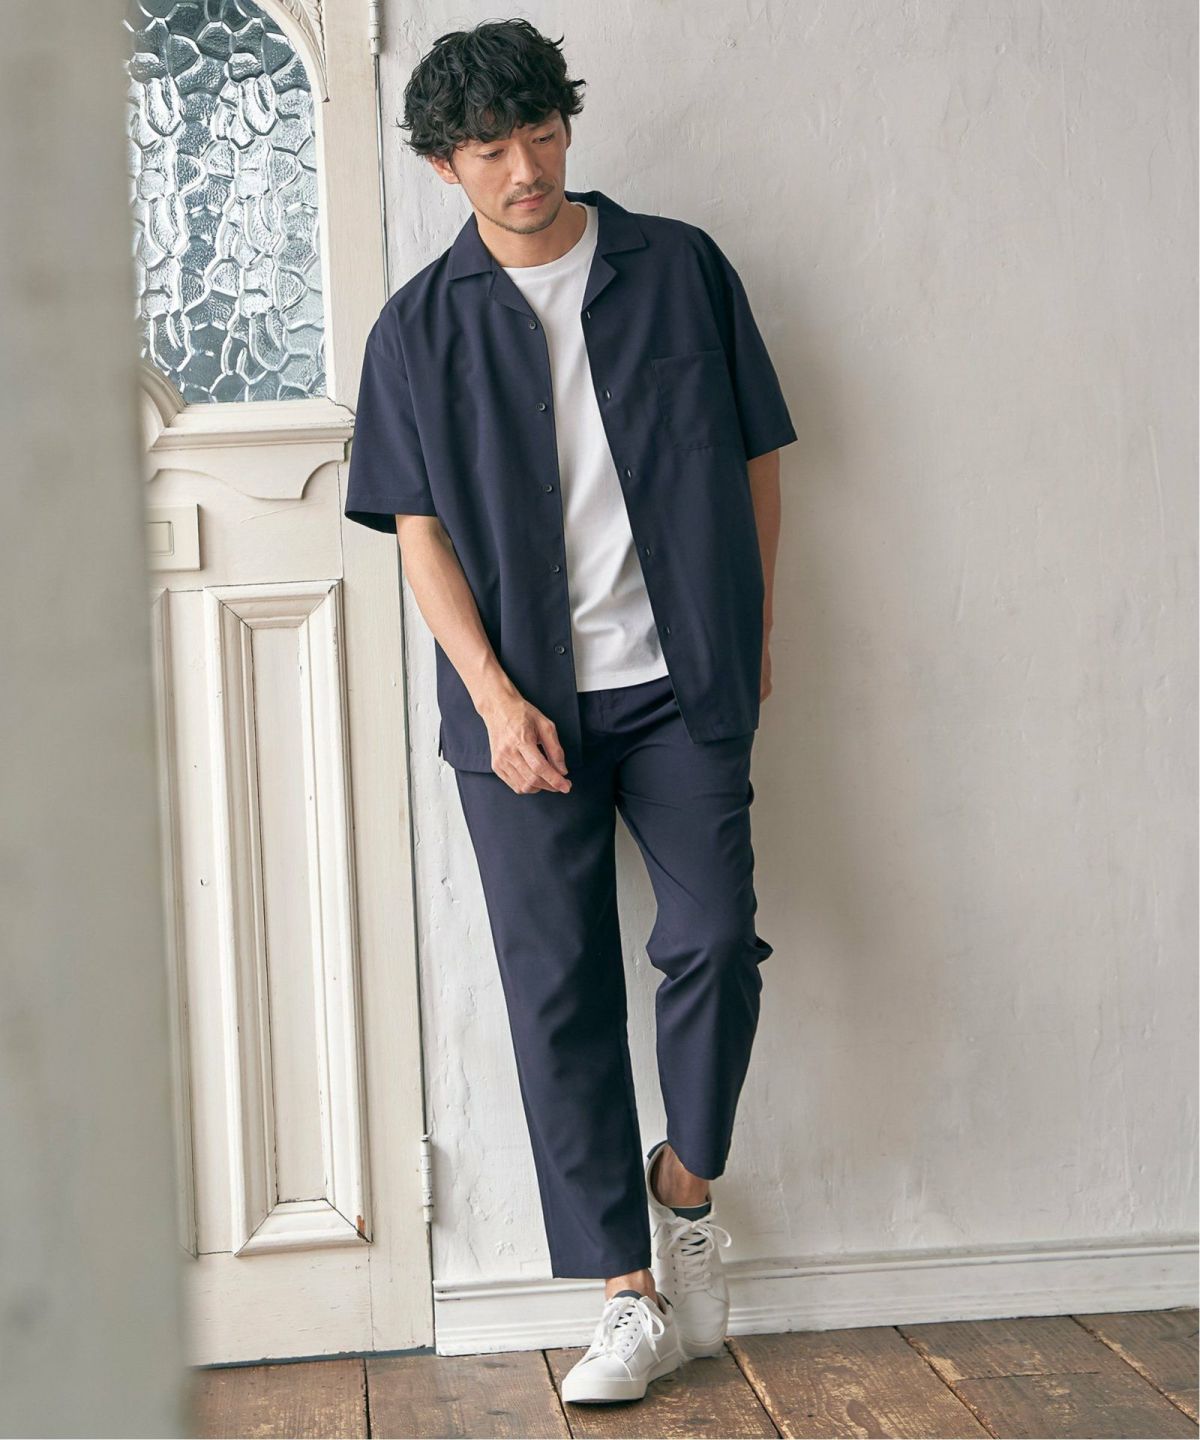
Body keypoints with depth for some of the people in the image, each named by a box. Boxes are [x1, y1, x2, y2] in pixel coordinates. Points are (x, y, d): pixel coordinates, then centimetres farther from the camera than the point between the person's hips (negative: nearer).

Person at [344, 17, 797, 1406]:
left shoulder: (680, 268, 5)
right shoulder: (419, 327, 4)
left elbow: (753, 461, 9)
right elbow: (421, 531, 1)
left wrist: (752, 637, 8)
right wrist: (496, 698, -10)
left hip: (681, 682, 0)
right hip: (522, 701, 0)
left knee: (717, 939, -9)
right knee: (560, 989, 0)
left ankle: (684, 1185, 20)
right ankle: (632, 1294, 10)